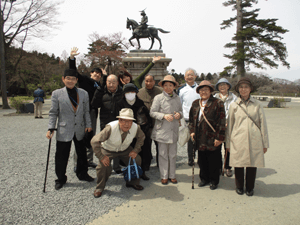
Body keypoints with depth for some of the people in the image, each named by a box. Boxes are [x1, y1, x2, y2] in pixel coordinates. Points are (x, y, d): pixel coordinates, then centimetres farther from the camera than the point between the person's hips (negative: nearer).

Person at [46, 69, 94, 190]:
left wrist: (88, 125, 0)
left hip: (80, 130, 2)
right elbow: (53, 113, 0)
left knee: (82, 154, 14)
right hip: (64, 131, -2)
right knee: (61, 156, 5)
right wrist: (50, 128, -7)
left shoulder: (84, 93, 5)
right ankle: (61, 179, 24)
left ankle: (82, 174, 35)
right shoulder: (56, 94, -1)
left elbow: (86, 111, 9)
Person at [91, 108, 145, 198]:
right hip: (108, 150, -4)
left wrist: (136, 150, -9)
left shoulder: (136, 128, -24)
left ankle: (133, 182, 15)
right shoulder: (111, 128, -37)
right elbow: (94, 141, -33)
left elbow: (141, 137, 1)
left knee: (136, 160, -12)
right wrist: (101, 157, -33)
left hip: (125, 149, 4)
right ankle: (99, 188, 5)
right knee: (103, 166, -25)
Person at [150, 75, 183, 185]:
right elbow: (152, 112, -4)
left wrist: (179, 114, -6)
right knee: (163, 154, 5)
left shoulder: (177, 98, 9)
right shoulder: (158, 98, -3)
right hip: (162, 130, -3)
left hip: (174, 130, 3)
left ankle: (172, 175, 23)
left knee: (173, 154, 10)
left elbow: (181, 111, 17)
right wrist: (164, 116, -17)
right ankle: (164, 176, 18)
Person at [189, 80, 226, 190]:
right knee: (202, 160, 14)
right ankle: (204, 179, 32)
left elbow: (221, 122, -8)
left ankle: (214, 181, 24)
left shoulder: (218, 103, -5)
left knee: (213, 161, 6)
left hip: (212, 139, -5)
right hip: (200, 139, 5)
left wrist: (219, 138, -12)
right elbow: (191, 119, 18)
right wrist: (192, 131, 6)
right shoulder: (195, 103, 12)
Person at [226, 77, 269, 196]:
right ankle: (239, 187, 29)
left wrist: (265, 143, 6)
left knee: (252, 165, 7)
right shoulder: (234, 105, 4)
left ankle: (250, 188, 28)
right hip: (238, 140, 0)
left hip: (254, 141, 0)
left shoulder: (257, 104, 5)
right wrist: (228, 143, 8)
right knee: (238, 164, 6)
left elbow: (263, 124, 7)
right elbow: (229, 125, 8)